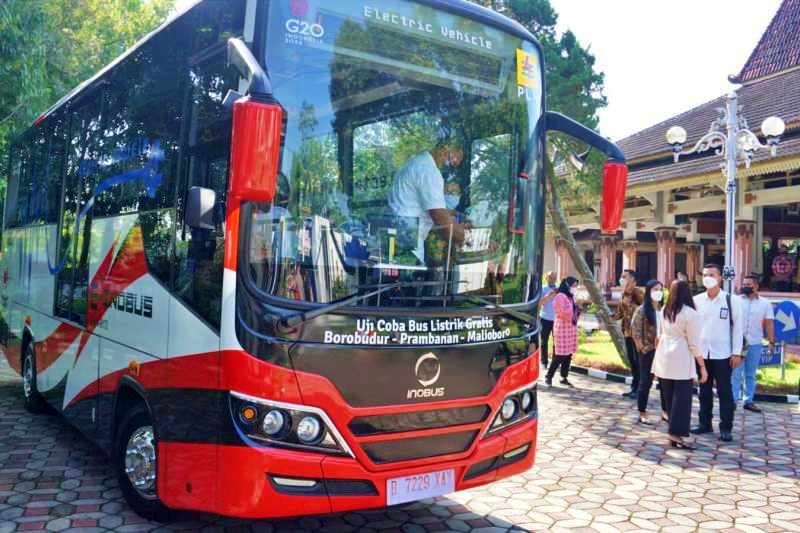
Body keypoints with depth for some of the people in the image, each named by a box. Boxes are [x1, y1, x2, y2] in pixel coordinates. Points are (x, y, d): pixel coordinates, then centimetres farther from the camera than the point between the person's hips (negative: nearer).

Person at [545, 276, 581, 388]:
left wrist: (578, 310, 1)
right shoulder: (560, 296, -12)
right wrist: (575, 307, -13)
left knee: (568, 355, 9)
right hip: (562, 329, -8)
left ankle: (564, 378, 16)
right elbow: (563, 313, -20)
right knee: (560, 355, -8)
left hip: (571, 328, 8)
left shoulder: (571, 297, 15)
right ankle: (549, 377, 1)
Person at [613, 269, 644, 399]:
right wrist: (612, 317, 2)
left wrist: (630, 305, -23)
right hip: (628, 332, 9)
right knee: (631, 360, 13)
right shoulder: (624, 293, 14)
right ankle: (634, 388, 20)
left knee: (638, 361, -5)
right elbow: (621, 311, 19)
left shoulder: (638, 293, -11)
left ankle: (638, 389, 0)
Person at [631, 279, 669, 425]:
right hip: (648, 351, -4)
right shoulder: (641, 310, -7)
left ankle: (665, 412, 21)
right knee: (645, 383, 3)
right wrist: (643, 348, -10)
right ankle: (642, 414, 12)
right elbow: (636, 333, -9)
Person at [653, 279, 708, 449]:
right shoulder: (690, 313, -12)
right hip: (681, 361, -6)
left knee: (669, 396, 13)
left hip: (664, 358, 7)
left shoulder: (664, 310, 7)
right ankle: (675, 433, -6)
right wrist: (702, 367, -6)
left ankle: (674, 430, 23)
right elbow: (695, 343, -11)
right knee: (681, 397, -2)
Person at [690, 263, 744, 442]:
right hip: (702, 353, 3)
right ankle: (705, 423, 24)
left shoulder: (731, 300, -4)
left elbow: (737, 326, -3)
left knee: (725, 392, 4)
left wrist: (736, 353, -5)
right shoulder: (697, 300, 2)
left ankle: (726, 428, 12)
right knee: (704, 391, 13)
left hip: (722, 354, -3)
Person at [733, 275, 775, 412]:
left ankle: (749, 401, 16)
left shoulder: (765, 303, 4)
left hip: (755, 344, 2)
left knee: (750, 375, 10)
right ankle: (733, 400, 0)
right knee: (735, 373, -2)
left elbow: (769, 324, 5)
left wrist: (771, 342, -2)